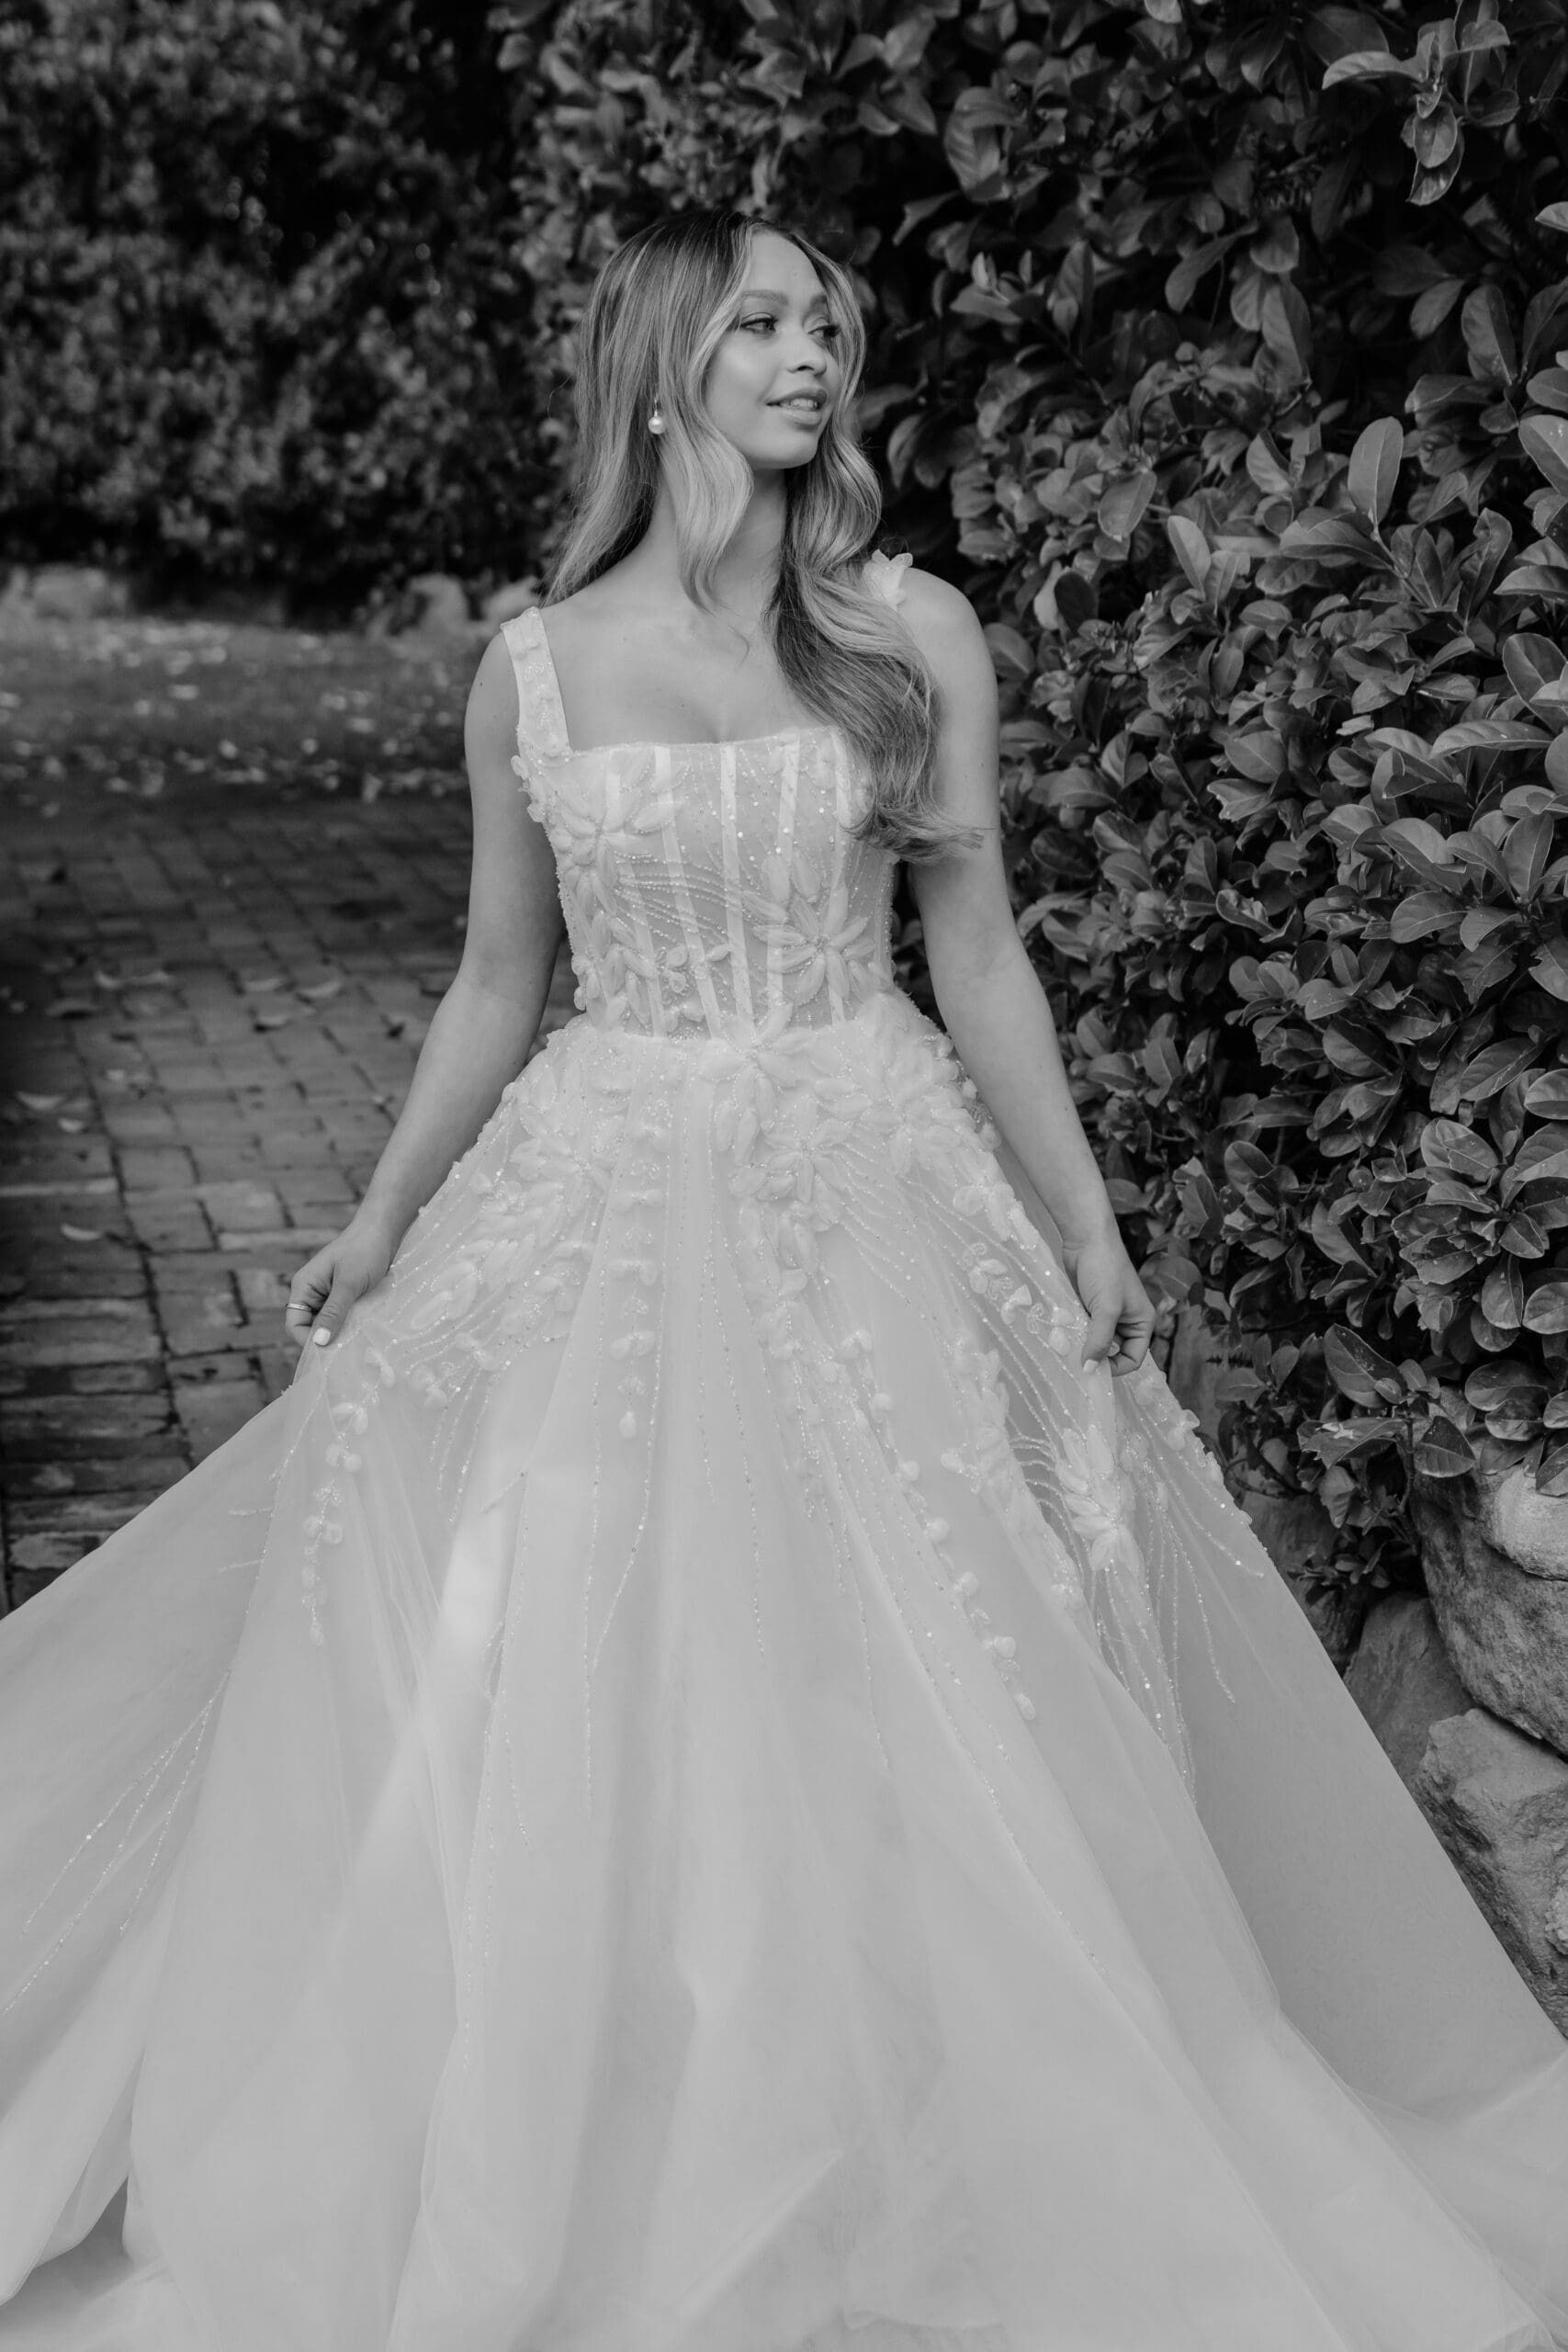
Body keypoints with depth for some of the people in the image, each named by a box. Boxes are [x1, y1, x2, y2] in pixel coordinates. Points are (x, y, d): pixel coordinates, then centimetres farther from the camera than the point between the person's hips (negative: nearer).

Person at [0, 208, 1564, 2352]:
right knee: (556, 1694, 4)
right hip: (604, 1199, 1)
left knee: (885, 1696, 4)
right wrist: (380, 1221, 7)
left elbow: (979, 951, 3)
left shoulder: (917, 635, -1)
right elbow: (496, 988, 9)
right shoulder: (531, 671, 1)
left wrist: (1084, 1225, 2)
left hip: (872, 1191, -1)